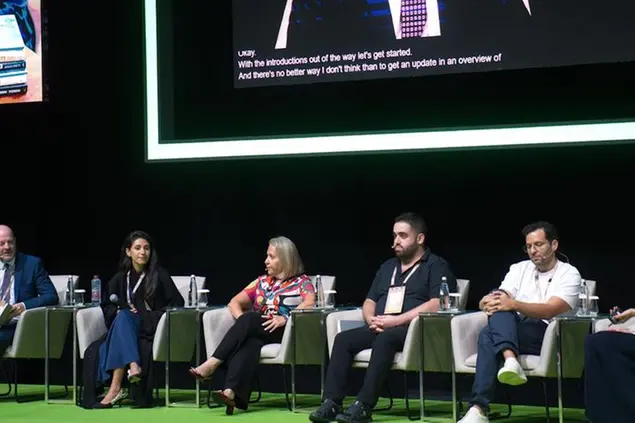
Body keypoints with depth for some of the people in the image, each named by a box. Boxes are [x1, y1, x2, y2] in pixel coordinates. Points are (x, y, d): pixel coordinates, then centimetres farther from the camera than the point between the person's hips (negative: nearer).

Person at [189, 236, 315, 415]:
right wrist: (242, 320, -2)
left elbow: (309, 303, -13)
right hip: (256, 332, 4)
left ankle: (211, 364, -36)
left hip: (286, 333, -4)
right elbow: (234, 302, 21)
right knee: (249, 343, -35)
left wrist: (285, 319, -27)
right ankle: (230, 393, -58)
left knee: (248, 320, -31)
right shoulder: (262, 281, 23)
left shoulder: (302, 281, 8)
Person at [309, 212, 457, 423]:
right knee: (343, 339, -18)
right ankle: (331, 403, -26)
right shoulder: (387, 267, 25)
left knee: (385, 339, -37)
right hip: (381, 329, 7)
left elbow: (436, 305, -13)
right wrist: (372, 320, -2)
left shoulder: (436, 266, 2)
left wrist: (395, 321, -17)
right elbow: (369, 302, 23)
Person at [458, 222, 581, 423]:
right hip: (512, 331, 5)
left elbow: (551, 310, -15)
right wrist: (488, 302, -21)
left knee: (488, 335, -31)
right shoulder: (519, 269, 19)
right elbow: (490, 300, 6)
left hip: (549, 337, -5)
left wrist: (513, 304, -30)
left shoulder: (569, 274, 3)